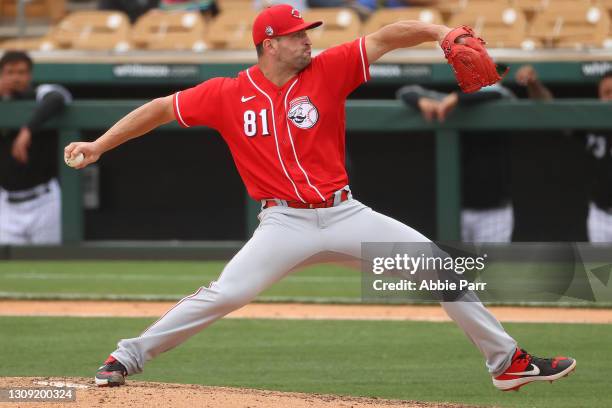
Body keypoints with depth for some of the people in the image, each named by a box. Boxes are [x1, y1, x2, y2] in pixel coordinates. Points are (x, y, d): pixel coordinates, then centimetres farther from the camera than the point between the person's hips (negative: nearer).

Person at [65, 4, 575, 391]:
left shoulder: (328, 71, -1)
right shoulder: (227, 95, -2)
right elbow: (161, 108, 6)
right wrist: (100, 144, 1)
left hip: (345, 215, 2)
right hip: (286, 224, -2)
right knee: (224, 294, -18)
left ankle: (507, 361, 7)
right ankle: (126, 358, -4)